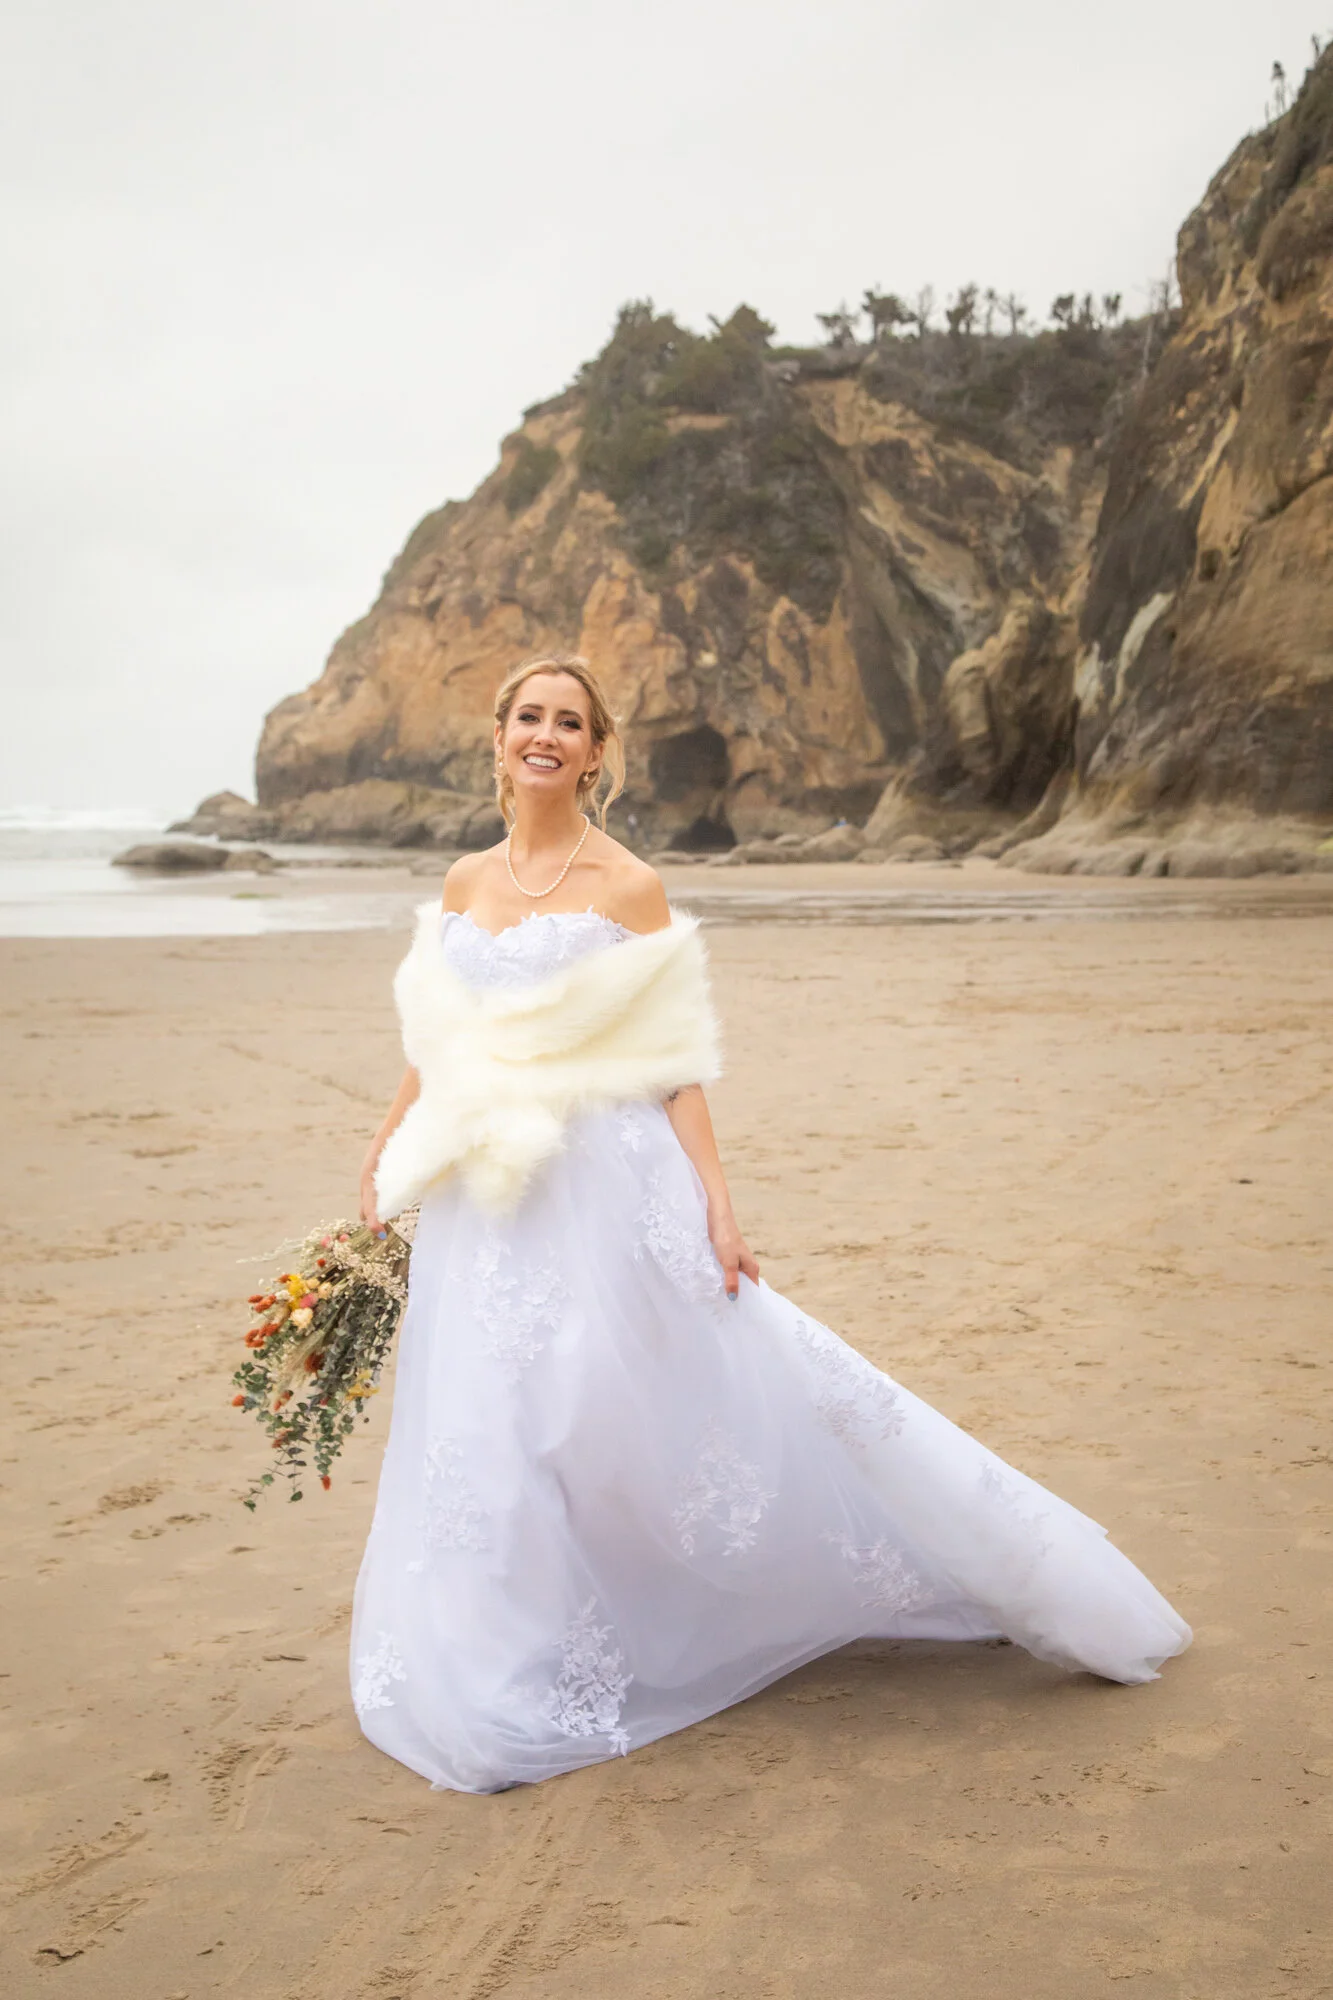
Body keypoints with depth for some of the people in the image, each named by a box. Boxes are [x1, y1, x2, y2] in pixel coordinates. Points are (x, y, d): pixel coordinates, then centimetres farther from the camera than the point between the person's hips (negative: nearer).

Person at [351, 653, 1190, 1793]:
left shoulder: (627, 889, -6)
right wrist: (384, 1155, 16)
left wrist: (715, 1201, -13)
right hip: (482, 1203, 5)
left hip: (600, 1189, -5)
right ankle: (504, 1681, 30)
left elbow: (674, 1066, -6)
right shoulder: (465, 884, 9)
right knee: (488, 1432, 11)